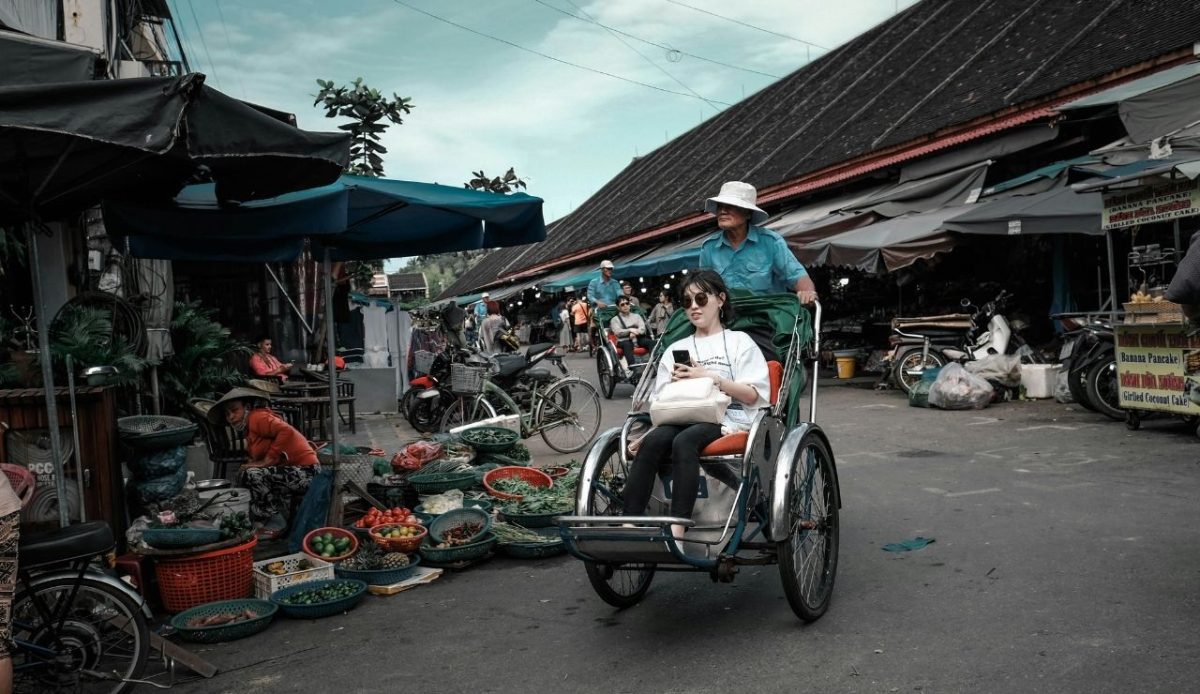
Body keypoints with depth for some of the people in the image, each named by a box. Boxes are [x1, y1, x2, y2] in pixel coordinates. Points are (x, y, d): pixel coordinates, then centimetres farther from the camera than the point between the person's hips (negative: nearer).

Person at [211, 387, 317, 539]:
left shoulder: (257, 418, -10)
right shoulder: (249, 431, 20)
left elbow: (287, 431, -26)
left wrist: (267, 460, -22)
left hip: (305, 472, -10)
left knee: (252, 475, -23)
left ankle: (275, 524, -9)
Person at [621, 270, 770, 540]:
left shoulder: (739, 342, 16)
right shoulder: (675, 350, 26)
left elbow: (753, 395, 3)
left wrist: (711, 377, -8)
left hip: (728, 421, -3)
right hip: (684, 420, 3)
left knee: (684, 441, -37)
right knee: (653, 441, -32)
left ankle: (676, 530, -46)